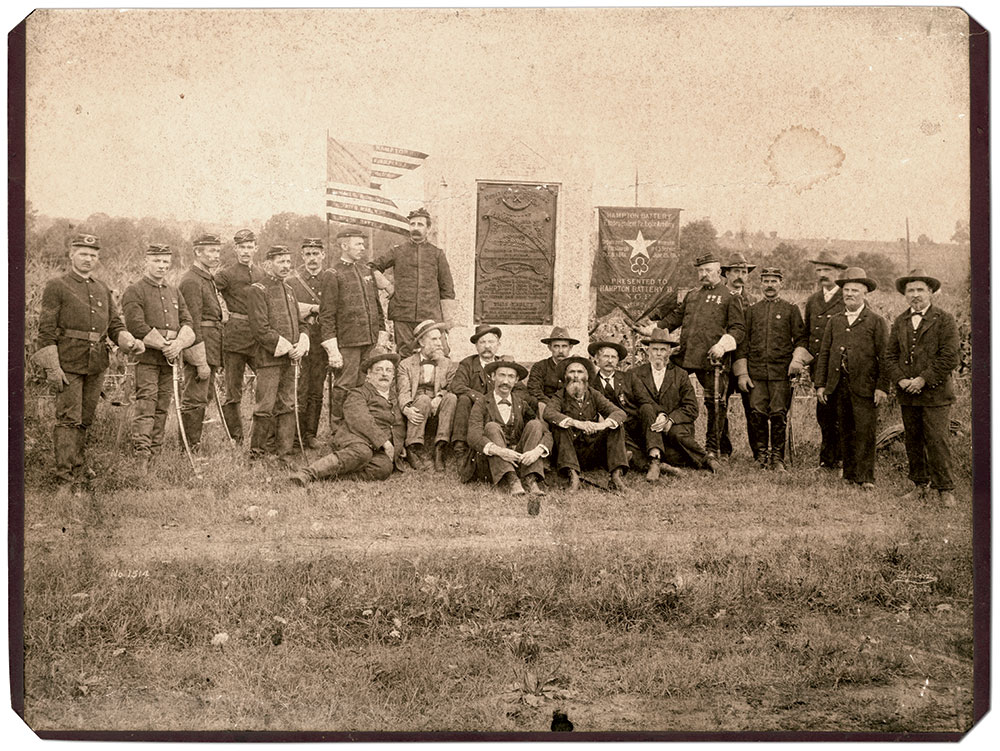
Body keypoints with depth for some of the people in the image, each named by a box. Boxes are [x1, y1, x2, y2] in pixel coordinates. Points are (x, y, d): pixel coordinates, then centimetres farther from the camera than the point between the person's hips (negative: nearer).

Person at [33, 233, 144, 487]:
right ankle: (65, 476, -4)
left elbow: (115, 325, 15)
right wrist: (52, 367, -14)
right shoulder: (56, 286, -2)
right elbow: (46, 330, -7)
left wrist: (131, 343, -7)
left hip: (97, 364, 6)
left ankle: (79, 466, 26)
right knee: (69, 419, -7)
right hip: (68, 363, -6)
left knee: (86, 419, 13)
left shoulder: (103, 289, 16)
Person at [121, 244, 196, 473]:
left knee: (162, 408, 6)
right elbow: (137, 327, -12)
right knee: (146, 404, -13)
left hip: (170, 360, 6)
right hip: (146, 357, -6)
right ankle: (141, 455, -17)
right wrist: (165, 346, -13)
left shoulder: (175, 293, 19)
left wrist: (178, 344, -10)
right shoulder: (134, 292, -1)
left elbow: (187, 324, 10)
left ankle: (154, 455, 12)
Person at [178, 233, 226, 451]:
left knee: (205, 397, 15)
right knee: (195, 400, -5)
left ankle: (194, 444, 24)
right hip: (200, 348, -10)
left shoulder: (209, 279, 18)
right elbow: (193, 323, -19)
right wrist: (201, 362, -22)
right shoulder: (191, 281, -13)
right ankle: (189, 450, 1)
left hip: (211, 348, 10)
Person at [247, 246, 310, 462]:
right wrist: (286, 348, -15)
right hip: (269, 358, -7)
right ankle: (257, 452, 7)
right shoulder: (257, 290, -6)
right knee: (266, 407, -4)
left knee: (287, 406, 9)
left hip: (291, 359, 7)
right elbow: (261, 329, -14)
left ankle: (283, 452, 15)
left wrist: (301, 345, 1)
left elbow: (298, 322, 20)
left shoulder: (288, 290, 18)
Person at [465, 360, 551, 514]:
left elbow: (546, 432, 0)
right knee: (492, 426, -24)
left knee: (534, 424, -14)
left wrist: (537, 450, -24)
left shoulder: (522, 403, 11)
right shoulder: (482, 404, 3)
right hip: (491, 465, -2)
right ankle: (511, 480, -41)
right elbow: (473, 437, -14)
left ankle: (530, 479, -31)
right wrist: (498, 450, -32)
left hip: (521, 461, 2)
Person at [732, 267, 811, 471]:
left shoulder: (791, 309, 9)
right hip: (756, 371, 1)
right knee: (758, 414, -2)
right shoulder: (752, 310, 12)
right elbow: (743, 342, 11)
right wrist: (742, 373, 4)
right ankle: (761, 455, 11)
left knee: (779, 415, -3)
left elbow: (801, 339, 7)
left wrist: (797, 360, -11)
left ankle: (777, 458, 7)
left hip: (782, 371, -1)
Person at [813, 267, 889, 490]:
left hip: (865, 388, -4)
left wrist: (882, 387, -10)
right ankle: (849, 474, 16)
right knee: (846, 433, 8)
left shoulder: (876, 321, 3)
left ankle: (866, 477, -1)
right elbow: (824, 353, 14)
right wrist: (820, 384, 7)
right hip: (839, 387, 4)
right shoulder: (835, 321, 15)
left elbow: (884, 357, -2)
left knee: (865, 432, -6)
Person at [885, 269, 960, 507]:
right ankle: (920, 485, 22)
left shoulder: (944, 320, -3)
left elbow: (949, 357, -10)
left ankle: (945, 489, 6)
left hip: (935, 393, -5)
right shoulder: (900, 321, 13)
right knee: (912, 441, 10)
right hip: (907, 394, 5)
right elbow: (890, 354, 11)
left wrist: (924, 379, -14)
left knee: (937, 441, -5)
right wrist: (900, 379, -5)